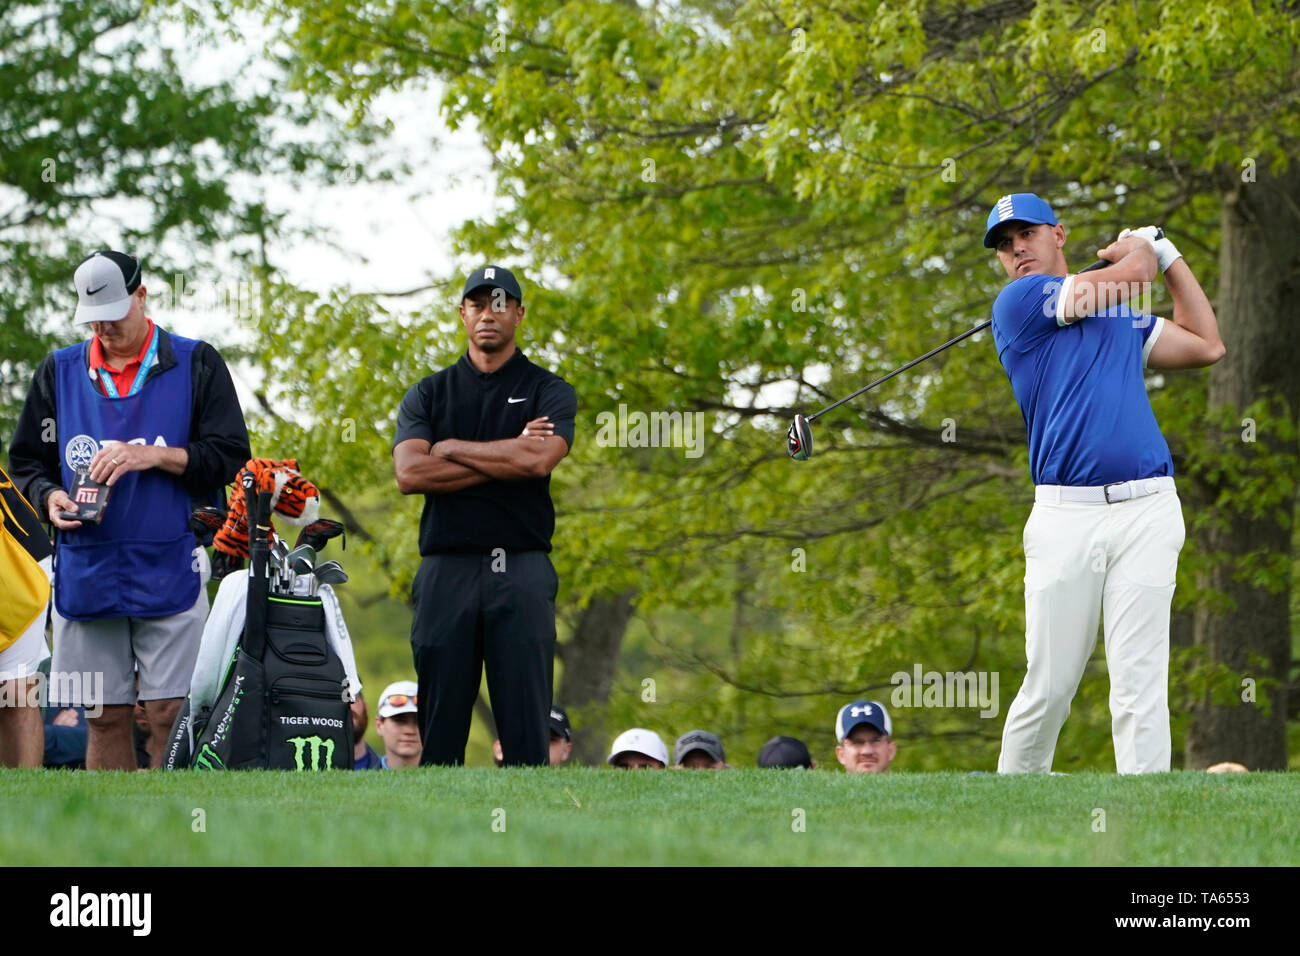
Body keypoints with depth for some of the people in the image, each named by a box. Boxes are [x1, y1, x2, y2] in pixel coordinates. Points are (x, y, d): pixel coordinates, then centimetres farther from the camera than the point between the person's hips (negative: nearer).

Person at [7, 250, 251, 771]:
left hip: (169, 568, -3)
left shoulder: (195, 364, 4)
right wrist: (50, 496, -5)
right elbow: (26, 463, 16)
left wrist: (152, 456, -13)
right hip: (85, 570, 3)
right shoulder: (58, 371, 12)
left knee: (169, 714, -6)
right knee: (105, 717, 5)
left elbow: (230, 457, -1)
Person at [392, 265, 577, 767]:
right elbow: (409, 473, -2)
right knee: (438, 728, -1)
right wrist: (508, 455, -5)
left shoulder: (549, 391, 11)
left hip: (522, 569, -2)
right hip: (447, 569, 2)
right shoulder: (429, 394, 15)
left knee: (527, 728, -6)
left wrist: (451, 449, -2)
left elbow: (539, 460, -10)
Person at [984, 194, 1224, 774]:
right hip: (1064, 515, -3)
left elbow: (1207, 347, 27)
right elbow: (1131, 271, 4)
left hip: (1146, 511, 3)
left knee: (1140, 687, -7)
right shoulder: (1017, 304, 5)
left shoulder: (1125, 318, 24)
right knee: (1048, 688, -2)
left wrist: (1168, 255, 29)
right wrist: (1139, 249, 27)